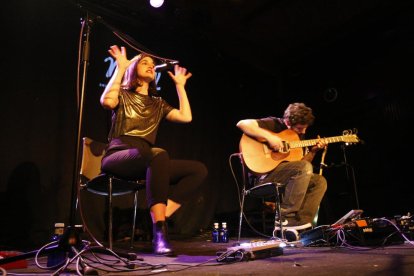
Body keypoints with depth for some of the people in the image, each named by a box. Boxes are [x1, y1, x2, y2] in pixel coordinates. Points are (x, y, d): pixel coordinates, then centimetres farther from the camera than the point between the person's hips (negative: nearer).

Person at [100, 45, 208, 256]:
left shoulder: (158, 103, 25)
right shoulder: (122, 95, 12)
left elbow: (186, 117, 12)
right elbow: (106, 101, -12)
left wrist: (180, 86, 20)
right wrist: (121, 68, -5)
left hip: (146, 162, 5)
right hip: (118, 157, -5)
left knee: (199, 169, -14)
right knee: (159, 154, -39)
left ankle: (160, 217, -25)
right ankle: (159, 231, -39)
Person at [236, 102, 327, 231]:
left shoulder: (299, 135, 16)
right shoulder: (273, 124, -7)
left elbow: (303, 161, 20)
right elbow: (242, 124, -21)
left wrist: (313, 150, 1)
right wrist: (269, 136, -27)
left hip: (286, 176, 8)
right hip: (264, 173, -8)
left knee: (319, 181, -2)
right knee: (305, 167, -27)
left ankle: (301, 220, -11)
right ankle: (285, 216, -23)